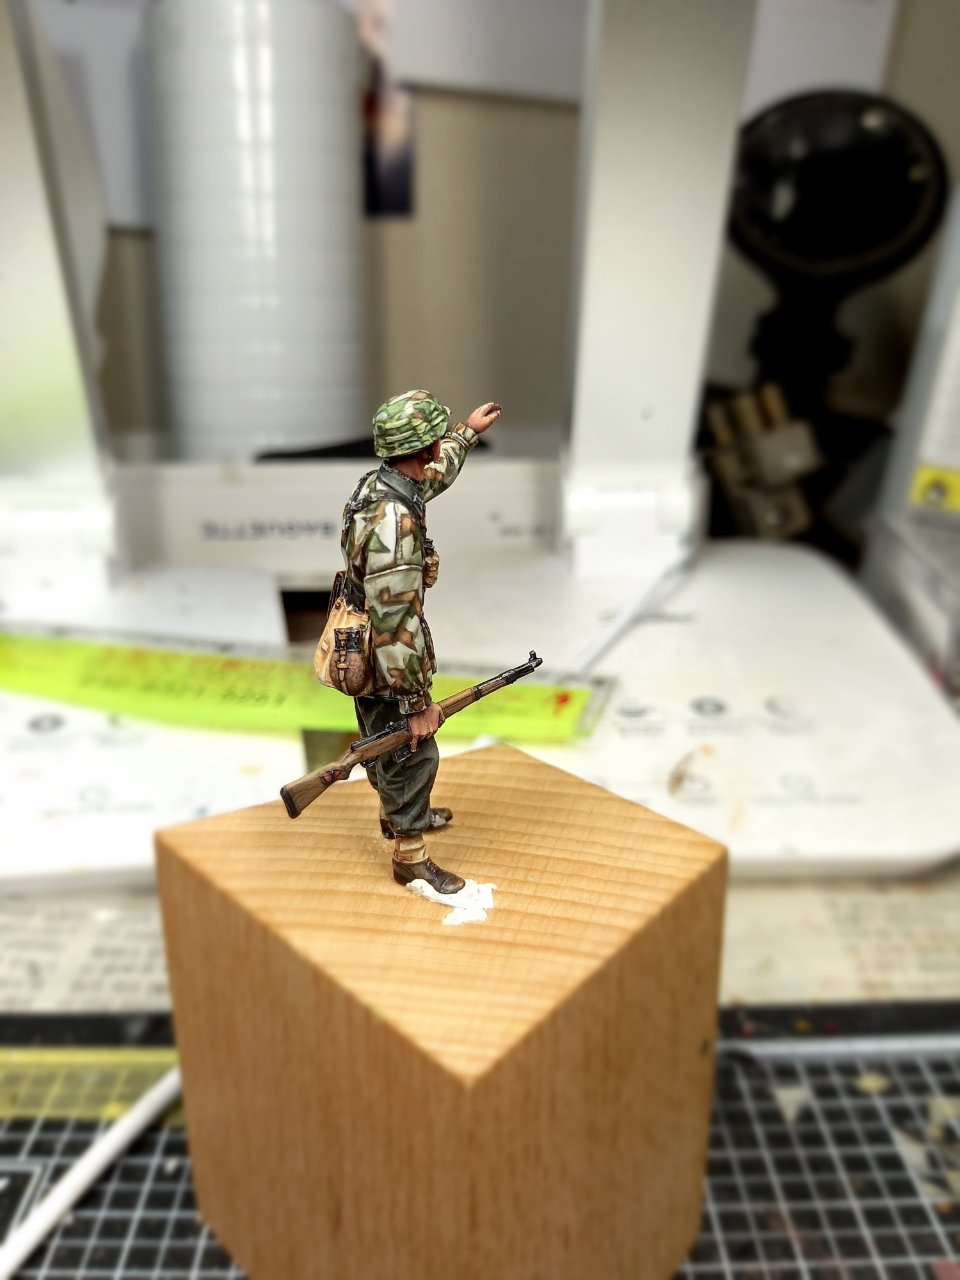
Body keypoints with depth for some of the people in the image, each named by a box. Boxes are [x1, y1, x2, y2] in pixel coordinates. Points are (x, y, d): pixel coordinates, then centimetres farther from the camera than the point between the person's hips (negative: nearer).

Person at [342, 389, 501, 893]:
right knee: (413, 753, 7)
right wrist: (417, 703, -26)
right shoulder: (393, 522, -33)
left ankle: (397, 814, 49)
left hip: (366, 653, 9)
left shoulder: (381, 483, -3)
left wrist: (469, 431, 33)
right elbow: (394, 624, -32)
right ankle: (411, 857, 25)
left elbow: (434, 474, 22)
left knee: (388, 743, 27)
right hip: (382, 663, -9)